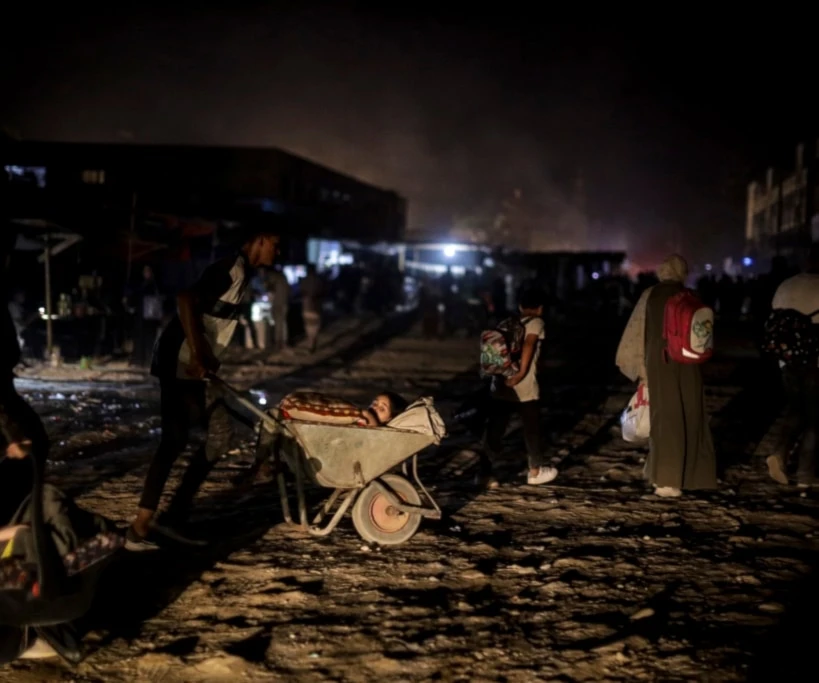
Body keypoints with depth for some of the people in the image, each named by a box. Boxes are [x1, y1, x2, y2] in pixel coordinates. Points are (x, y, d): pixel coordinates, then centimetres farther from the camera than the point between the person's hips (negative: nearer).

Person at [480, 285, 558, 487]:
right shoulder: (536, 323, -3)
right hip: (524, 387, -5)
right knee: (532, 428, 13)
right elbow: (528, 344, -19)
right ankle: (535, 471, 25)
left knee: (494, 430, 6)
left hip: (500, 384, 5)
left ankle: (485, 474, 2)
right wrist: (522, 372, -22)